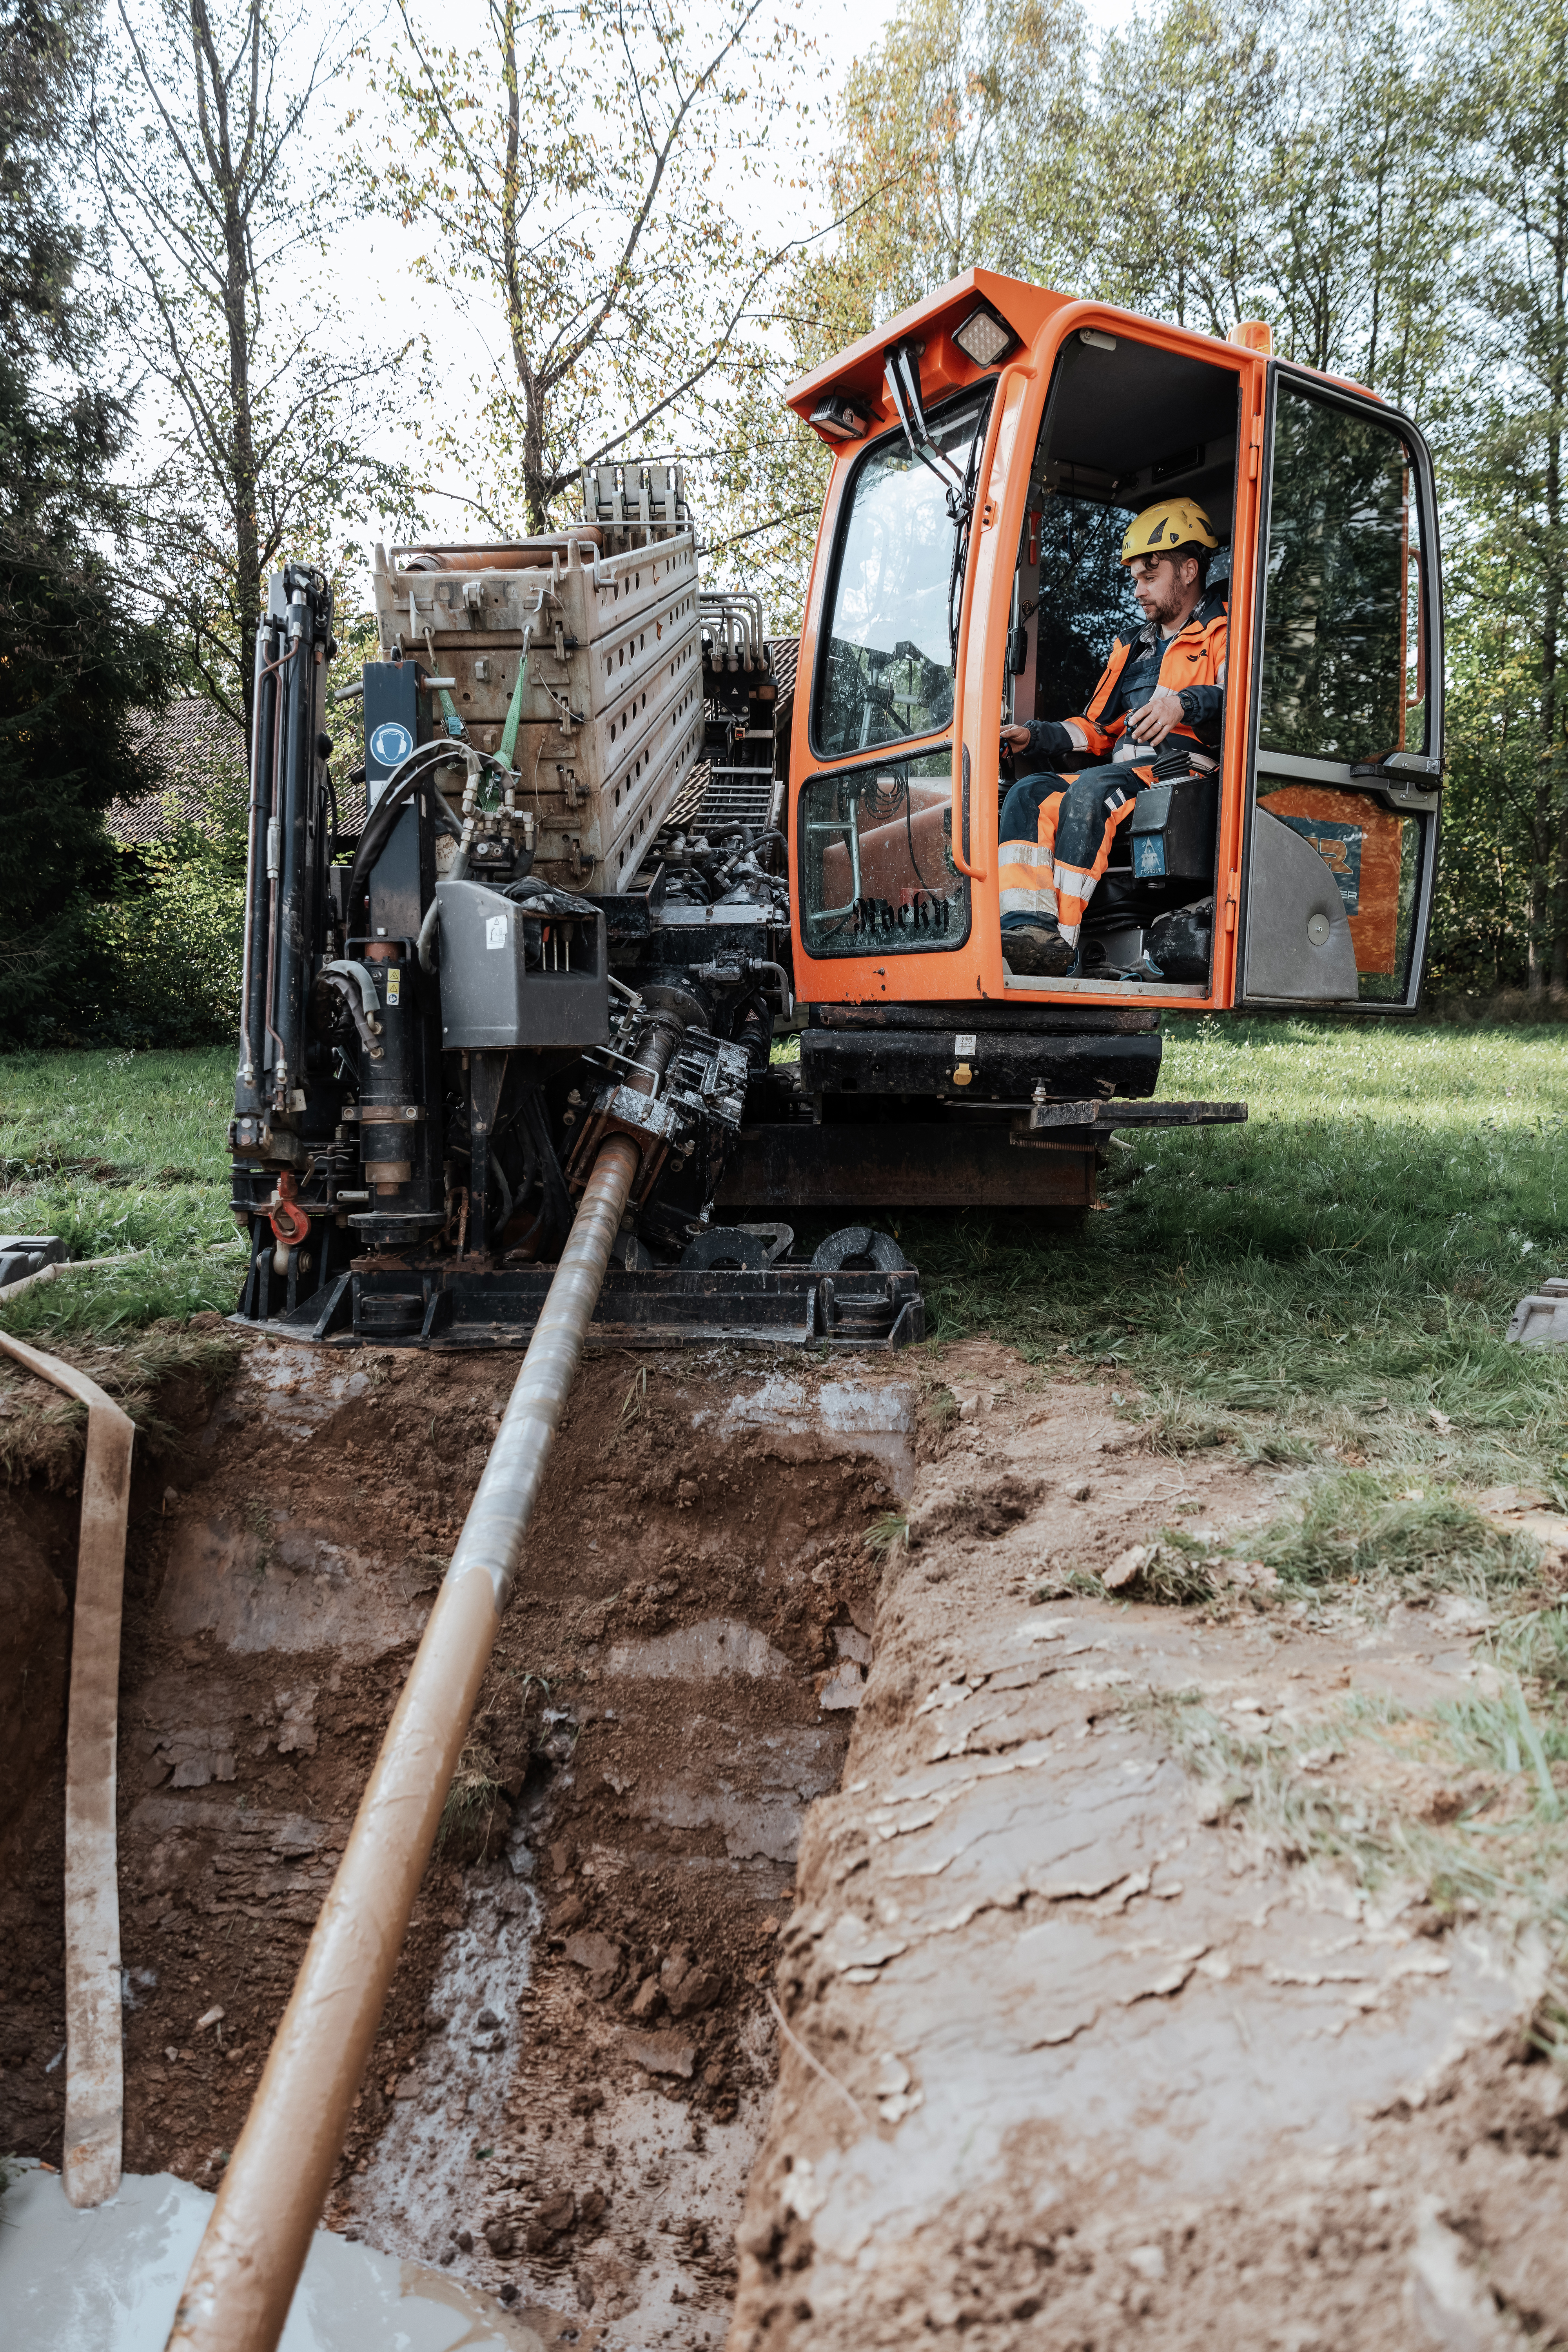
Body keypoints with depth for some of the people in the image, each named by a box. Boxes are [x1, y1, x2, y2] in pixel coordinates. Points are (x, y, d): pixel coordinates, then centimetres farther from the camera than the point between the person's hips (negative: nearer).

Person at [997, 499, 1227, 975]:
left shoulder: (1223, 633, 8)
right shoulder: (1134, 648, 32)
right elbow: (1097, 730, 31)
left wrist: (1186, 703, -28)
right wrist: (1035, 736, 14)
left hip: (1185, 770, -7)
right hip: (1125, 773, 7)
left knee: (1089, 790, -34)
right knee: (1030, 792, -18)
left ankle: (1059, 943, -40)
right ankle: (1028, 925, -39)